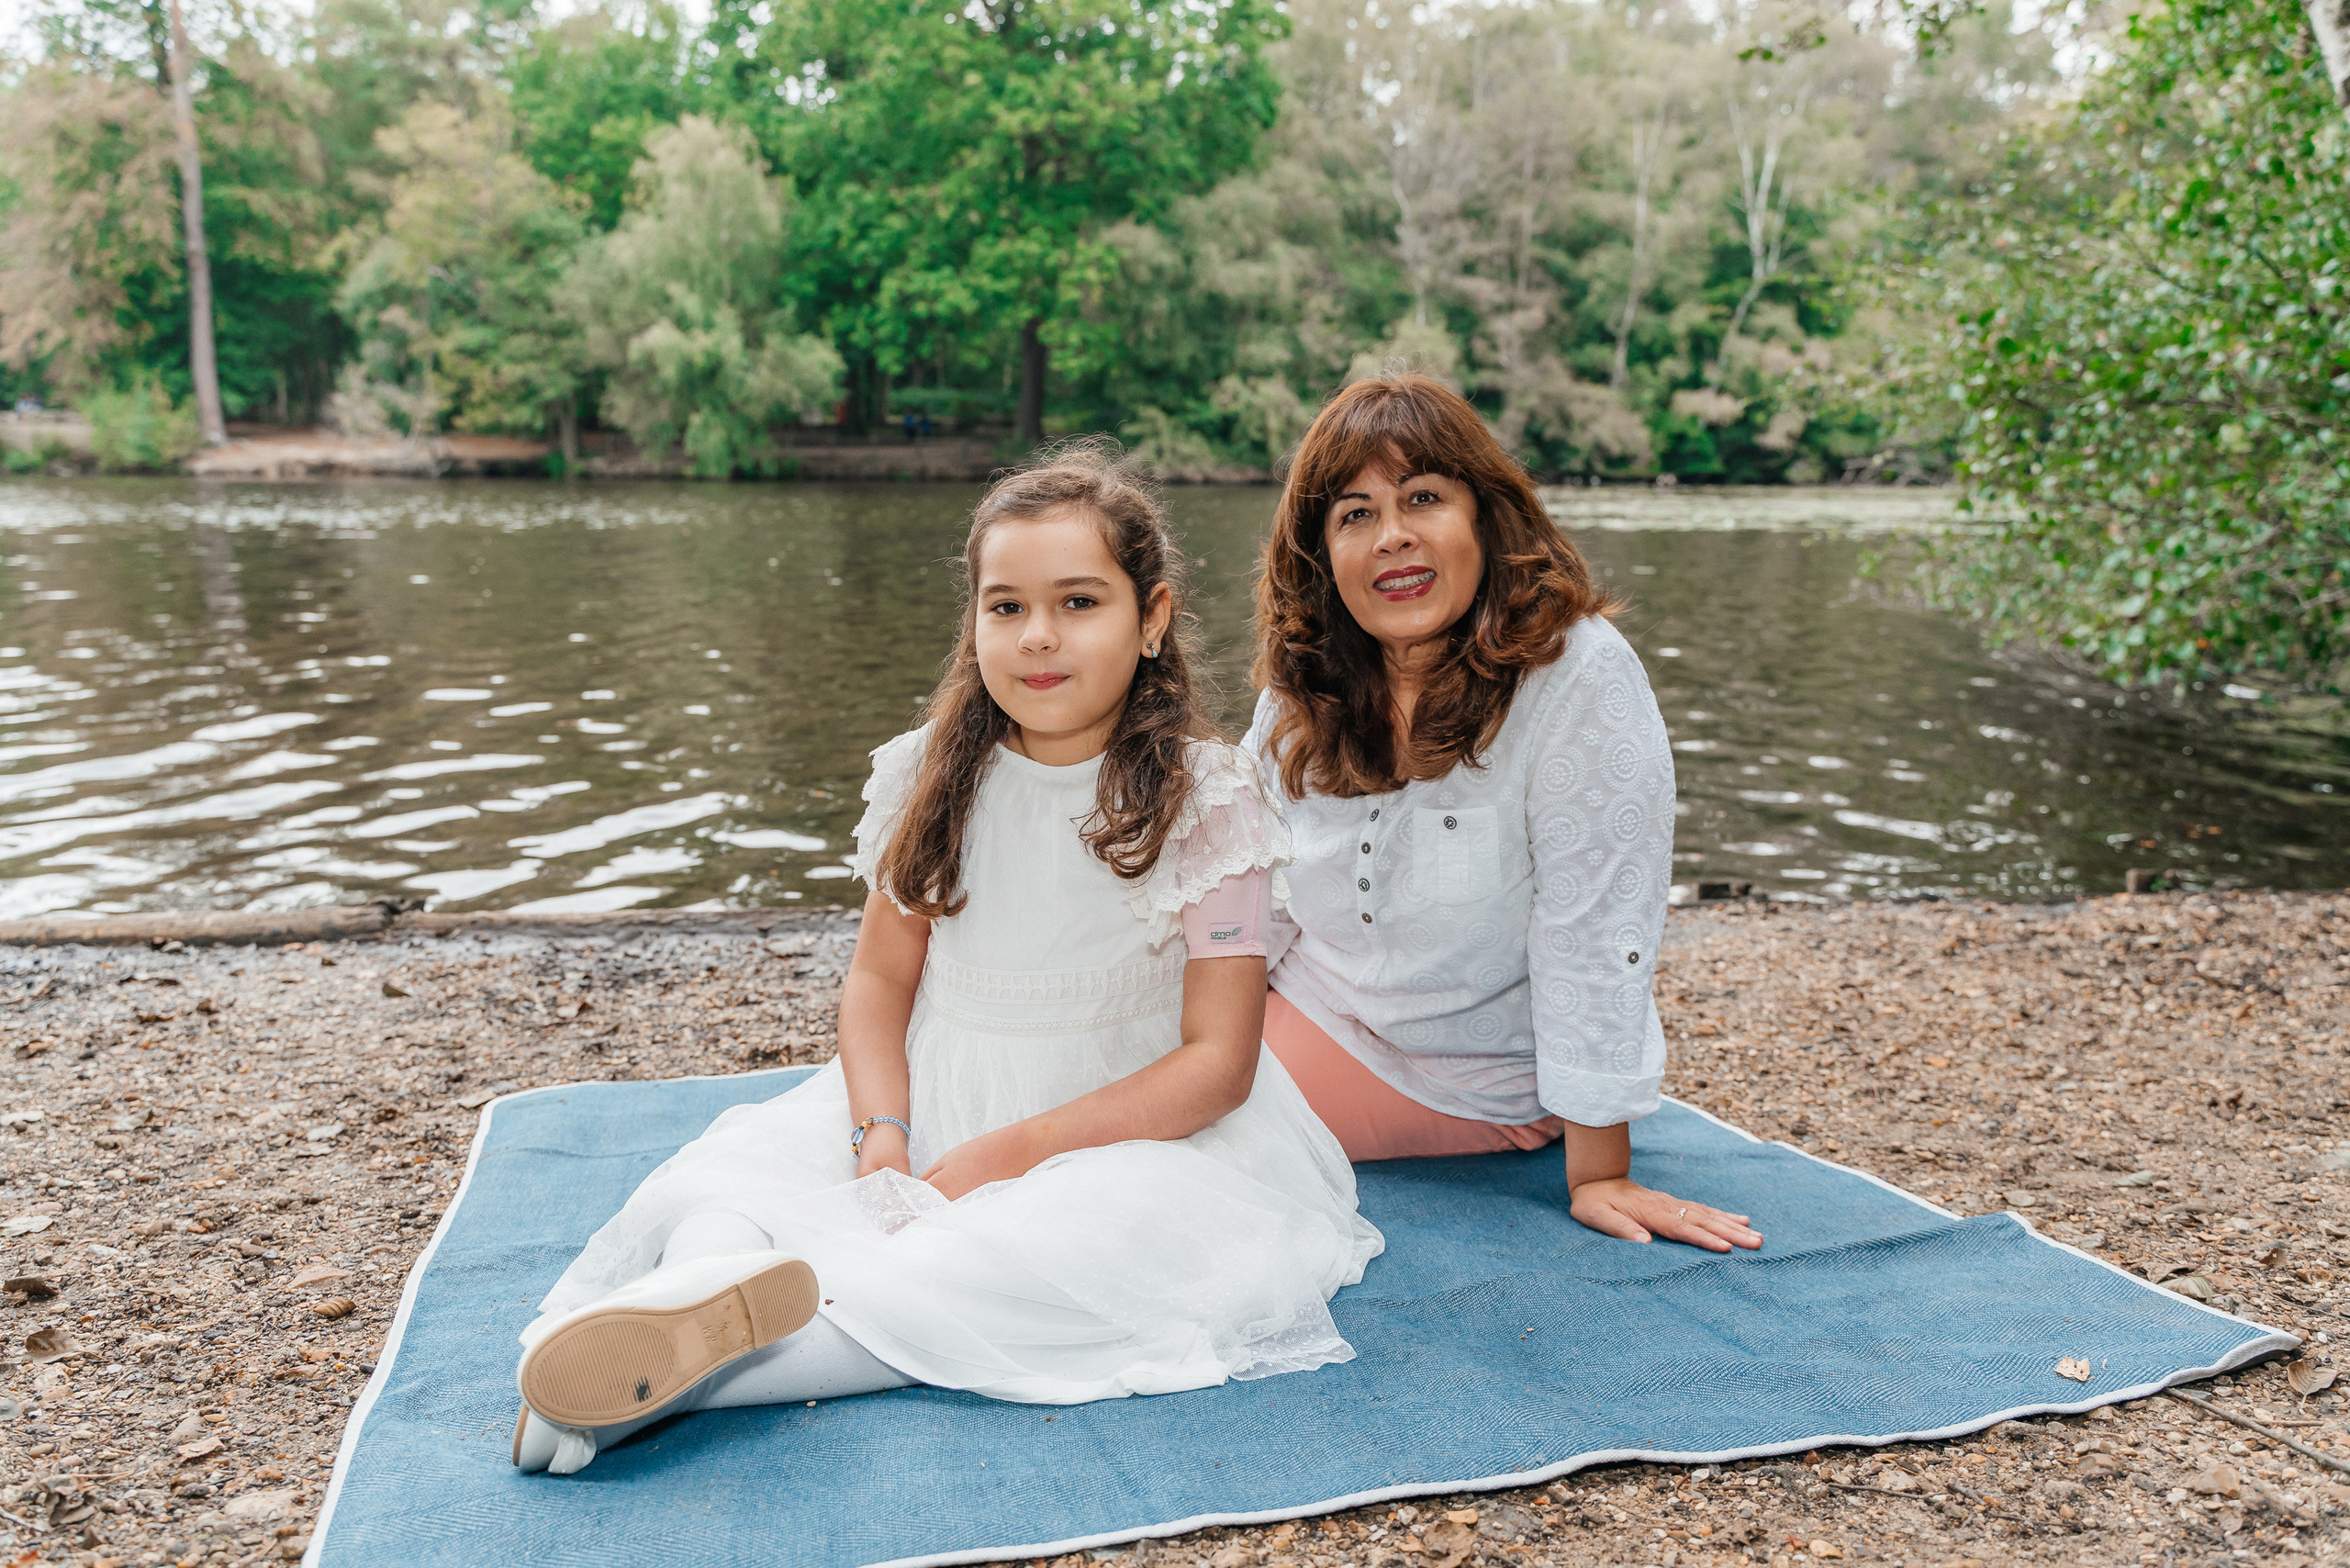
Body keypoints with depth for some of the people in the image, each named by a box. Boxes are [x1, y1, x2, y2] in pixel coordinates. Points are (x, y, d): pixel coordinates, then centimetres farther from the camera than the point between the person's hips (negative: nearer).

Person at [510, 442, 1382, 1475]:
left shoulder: (1206, 800, -10)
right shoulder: (937, 777, 2)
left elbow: (1218, 1060, -12)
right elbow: (881, 976, 7)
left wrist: (1010, 1154, -20)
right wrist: (881, 1138, -13)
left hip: (1131, 1124, -4)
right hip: (934, 1102, 4)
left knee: (1112, 1234, -36)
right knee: (741, 1164, -18)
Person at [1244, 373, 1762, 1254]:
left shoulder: (1580, 677, -25)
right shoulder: (1305, 681, -6)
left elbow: (1594, 935, -24)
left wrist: (1598, 1174, -21)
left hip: (1475, 1080, -5)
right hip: (1313, 1008, 6)